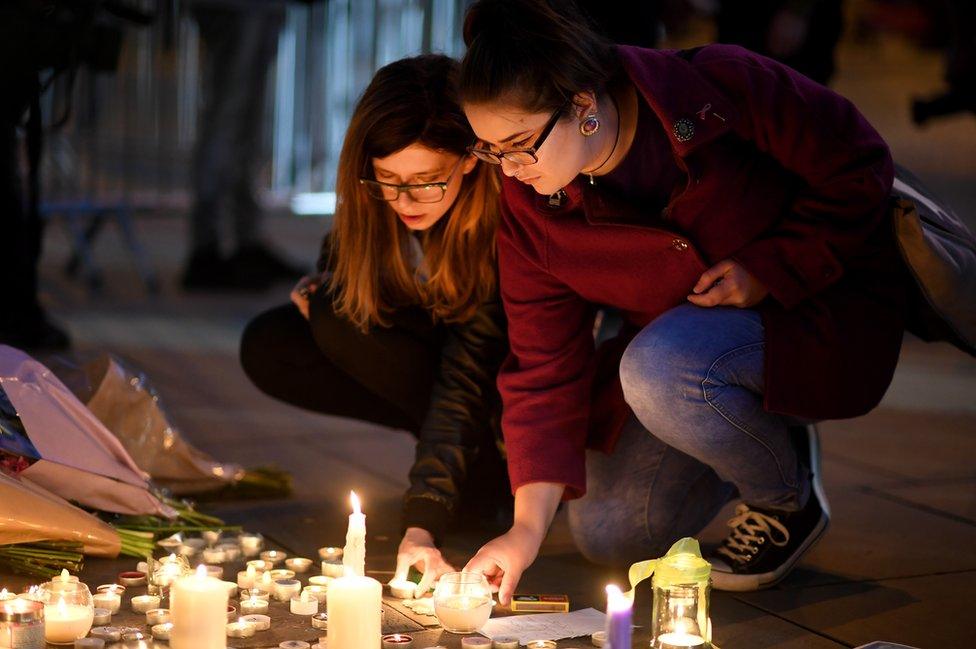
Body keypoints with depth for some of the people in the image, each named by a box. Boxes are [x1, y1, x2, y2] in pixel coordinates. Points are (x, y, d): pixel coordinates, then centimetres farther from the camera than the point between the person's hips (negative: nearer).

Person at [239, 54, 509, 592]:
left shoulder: (506, 222, -33)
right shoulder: (374, 197, -15)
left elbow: (469, 375, -39)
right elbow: (339, 280, 6)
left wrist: (423, 525, -46)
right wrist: (324, 293, -20)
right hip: (427, 345, 6)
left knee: (338, 322, -27)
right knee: (267, 347, -13)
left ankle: (492, 464, -16)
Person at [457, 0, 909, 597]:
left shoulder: (721, 90, -28)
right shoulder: (529, 209, -14)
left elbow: (859, 168, -16)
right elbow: (545, 365, -10)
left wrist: (765, 271, -24)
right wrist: (527, 529, -16)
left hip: (818, 306, -5)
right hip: (684, 337, 6)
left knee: (660, 366, -35)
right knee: (608, 536, 2)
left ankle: (788, 498, -6)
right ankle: (762, 433, 24)